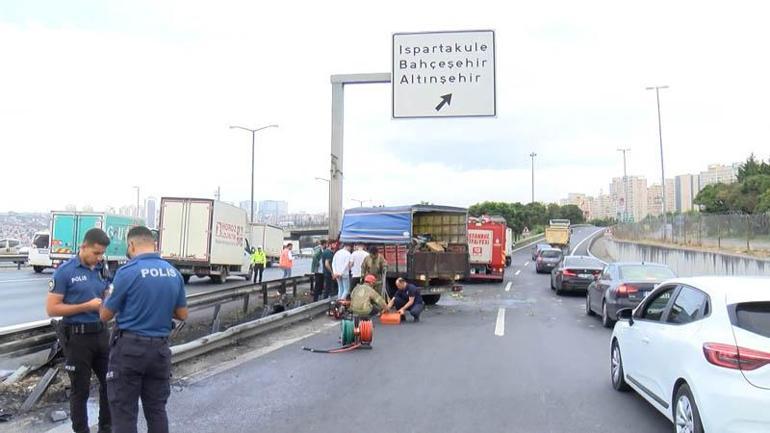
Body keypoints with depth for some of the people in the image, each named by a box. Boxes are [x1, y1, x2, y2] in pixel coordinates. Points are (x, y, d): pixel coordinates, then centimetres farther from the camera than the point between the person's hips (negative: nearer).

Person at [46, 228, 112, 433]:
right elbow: (52, 309, -13)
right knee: (80, 389, 6)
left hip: (101, 333, 6)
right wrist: (87, 306, -20)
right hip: (77, 337, -6)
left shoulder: (101, 270, 6)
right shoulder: (65, 271, -11)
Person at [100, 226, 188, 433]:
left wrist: (108, 298, 16)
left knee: (124, 411, 6)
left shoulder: (128, 271, -13)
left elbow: (105, 315, -4)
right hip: (160, 348, 5)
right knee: (157, 409, 14)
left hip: (130, 347, -5)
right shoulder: (174, 273, 3)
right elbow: (182, 314, 10)